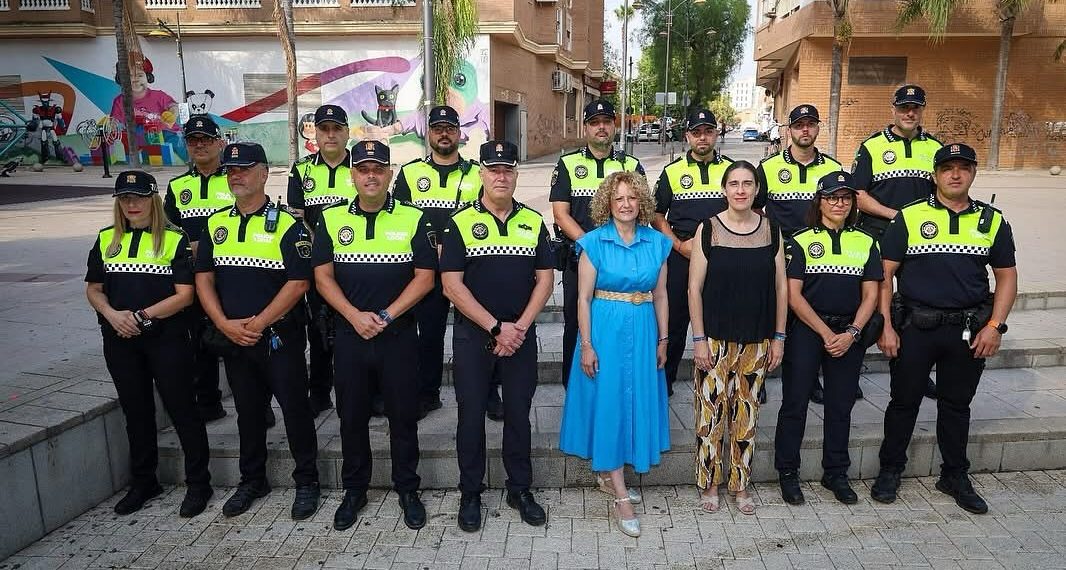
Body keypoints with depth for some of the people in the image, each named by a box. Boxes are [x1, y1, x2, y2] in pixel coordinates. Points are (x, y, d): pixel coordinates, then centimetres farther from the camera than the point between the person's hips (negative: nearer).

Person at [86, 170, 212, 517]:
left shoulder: (175, 240, -5)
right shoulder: (106, 240, 8)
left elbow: (184, 295, -10)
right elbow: (93, 289, 10)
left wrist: (142, 316, -18)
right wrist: (112, 314, -10)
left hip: (167, 339, -4)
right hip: (120, 341, 5)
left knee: (181, 409, 2)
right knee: (136, 412, 15)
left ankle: (198, 485, 14)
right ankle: (142, 483, 31)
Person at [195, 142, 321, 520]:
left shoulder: (286, 225, -7)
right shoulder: (215, 224, 9)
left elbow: (299, 282, -14)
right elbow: (203, 278, 6)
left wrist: (258, 322, -16)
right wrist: (225, 324, -8)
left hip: (280, 337, -5)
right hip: (232, 339, 5)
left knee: (295, 409, 2)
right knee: (247, 412, 16)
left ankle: (306, 482, 18)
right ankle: (252, 481, 32)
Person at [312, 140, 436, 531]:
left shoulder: (413, 219, -1)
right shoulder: (331, 220, 5)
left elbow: (425, 278, -5)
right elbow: (323, 276, 2)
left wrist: (386, 316, -13)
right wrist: (355, 316, -11)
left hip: (399, 335, -2)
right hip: (349, 334, 2)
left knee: (403, 415, 7)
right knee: (351, 416, 11)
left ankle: (407, 489, 23)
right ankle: (354, 490, 28)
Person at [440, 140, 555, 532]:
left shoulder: (533, 222, 5)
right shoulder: (460, 223, -3)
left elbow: (545, 279, 3)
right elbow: (452, 285, -9)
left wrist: (520, 326, -9)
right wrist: (495, 328, -14)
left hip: (521, 335, 2)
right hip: (472, 335, -2)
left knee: (519, 412, 10)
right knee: (471, 414, 6)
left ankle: (520, 489, 25)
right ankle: (470, 494, 22)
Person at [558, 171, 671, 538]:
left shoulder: (657, 243, 4)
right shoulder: (595, 242, -7)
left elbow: (660, 295, 10)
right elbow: (583, 298, -7)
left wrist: (663, 339, 9)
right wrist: (586, 345, -11)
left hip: (643, 330, 5)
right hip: (606, 328, -4)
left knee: (637, 399, 10)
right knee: (608, 401, -1)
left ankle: (606, 474, 30)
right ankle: (621, 496, 7)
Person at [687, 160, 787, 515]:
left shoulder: (771, 230, 3)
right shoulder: (708, 230, -4)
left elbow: (781, 287, 7)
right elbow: (695, 287, -4)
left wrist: (779, 337, 5)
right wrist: (699, 338, -8)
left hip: (756, 340, 2)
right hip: (715, 339, -2)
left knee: (746, 415, 10)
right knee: (711, 412, 2)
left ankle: (741, 485, 25)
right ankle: (709, 484, 19)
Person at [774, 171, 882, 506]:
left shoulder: (866, 243, 9)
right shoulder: (801, 242, -1)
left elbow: (870, 295, 5)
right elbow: (793, 295, -6)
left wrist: (851, 333, -9)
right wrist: (825, 333, -12)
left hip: (849, 333, 3)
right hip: (806, 331, -3)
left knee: (840, 405, 9)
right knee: (795, 402, 0)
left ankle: (836, 474, 24)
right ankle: (787, 473, 13)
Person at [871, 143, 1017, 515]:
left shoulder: (992, 221, 7)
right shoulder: (909, 217, -2)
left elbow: (1006, 276, 9)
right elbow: (885, 273, -3)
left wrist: (994, 325, -2)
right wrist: (886, 325, -9)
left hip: (970, 330, 3)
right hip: (916, 326, -2)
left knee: (957, 404, 15)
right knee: (904, 400, 7)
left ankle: (955, 476, 30)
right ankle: (890, 471, 22)